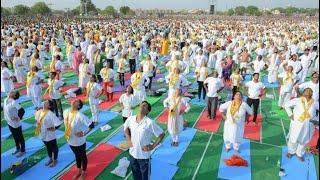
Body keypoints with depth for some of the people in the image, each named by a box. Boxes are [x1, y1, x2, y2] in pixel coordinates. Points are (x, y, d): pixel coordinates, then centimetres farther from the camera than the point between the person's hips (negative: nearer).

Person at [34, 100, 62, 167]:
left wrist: (54, 128, -20)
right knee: (48, 147, 26)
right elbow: (37, 119, 20)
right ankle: (50, 159, 46)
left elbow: (58, 123, -32)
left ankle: (55, 160, 34)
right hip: (43, 134, 7)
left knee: (54, 148, 15)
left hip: (50, 135, -7)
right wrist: (37, 123, 9)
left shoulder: (50, 114, -28)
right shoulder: (39, 112, -5)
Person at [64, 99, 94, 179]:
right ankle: (79, 171, 49)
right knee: (77, 156, 27)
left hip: (79, 141, -6)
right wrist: (67, 132, 9)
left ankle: (84, 172, 41)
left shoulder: (79, 115, -29)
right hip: (70, 140, 6)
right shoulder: (65, 112, -8)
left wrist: (84, 133, -23)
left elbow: (91, 125, -29)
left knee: (83, 156, 18)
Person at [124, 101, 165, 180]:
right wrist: (128, 139, 4)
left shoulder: (149, 123, -21)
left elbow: (161, 134, -13)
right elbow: (126, 128, 14)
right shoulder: (130, 119, -8)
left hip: (144, 156, -4)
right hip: (132, 154, 4)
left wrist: (153, 146, -13)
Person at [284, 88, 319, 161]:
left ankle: (300, 154, 37)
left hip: (308, 125, 3)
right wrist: (290, 114, -5)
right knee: (293, 139, 10)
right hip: (297, 123, -2)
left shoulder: (315, 103, 0)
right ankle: (291, 151, 35)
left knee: (304, 140, 15)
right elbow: (286, 105, -1)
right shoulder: (297, 100, -7)